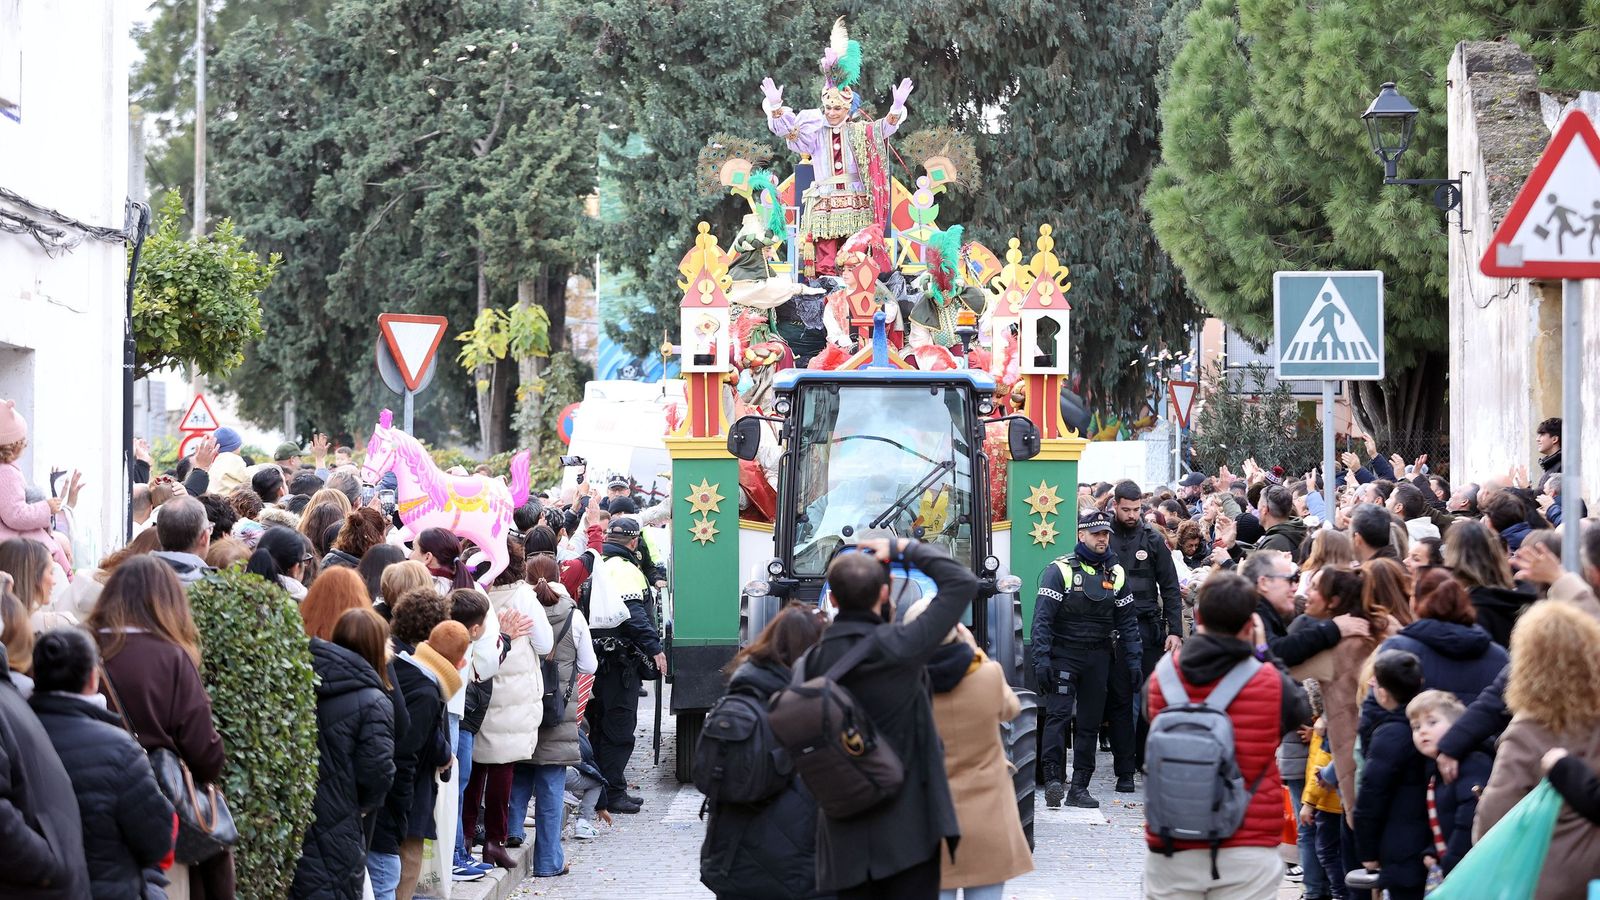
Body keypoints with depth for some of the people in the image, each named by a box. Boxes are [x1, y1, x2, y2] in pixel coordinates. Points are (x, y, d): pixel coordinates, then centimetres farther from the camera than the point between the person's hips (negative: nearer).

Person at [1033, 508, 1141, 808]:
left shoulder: (1116, 573, 9)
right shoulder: (1060, 570, -6)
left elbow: (1127, 620, 12)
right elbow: (1042, 617, -10)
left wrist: (1134, 659, 5)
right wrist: (1041, 658, -19)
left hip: (1099, 656, 5)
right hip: (1063, 654, -4)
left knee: (1090, 721, 4)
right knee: (1058, 713, -16)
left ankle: (1079, 786, 7)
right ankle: (1052, 779, -21)